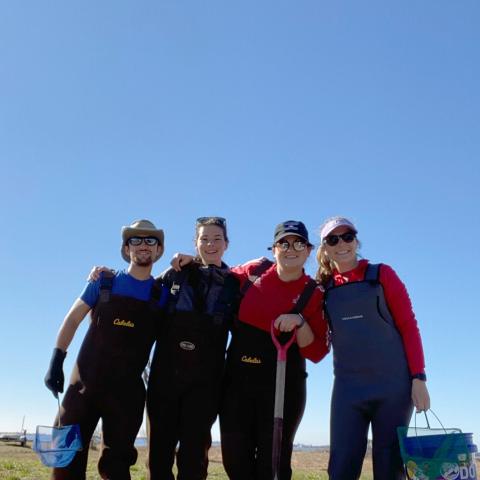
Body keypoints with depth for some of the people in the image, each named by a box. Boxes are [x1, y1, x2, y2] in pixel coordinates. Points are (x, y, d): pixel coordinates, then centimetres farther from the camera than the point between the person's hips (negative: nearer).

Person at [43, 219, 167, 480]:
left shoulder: (162, 295, 4)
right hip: (86, 380, 0)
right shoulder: (104, 282, 3)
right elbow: (72, 320, 5)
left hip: (128, 389, 0)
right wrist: (56, 362, -3)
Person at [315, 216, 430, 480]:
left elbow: (408, 326, -2)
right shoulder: (323, 287, 9)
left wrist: (418, 378, -10)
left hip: (394, 384, -2)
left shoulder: (381, 274, 1)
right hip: (348, 388, 2)